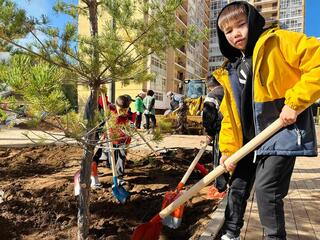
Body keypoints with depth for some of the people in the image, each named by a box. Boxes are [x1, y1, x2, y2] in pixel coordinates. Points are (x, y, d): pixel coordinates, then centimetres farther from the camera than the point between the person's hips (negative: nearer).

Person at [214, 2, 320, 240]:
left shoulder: (279, 41, -8)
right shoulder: (231, 71, 9)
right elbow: (230, 114, 9)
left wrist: (295, 102, -20)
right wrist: (228, 149, 4)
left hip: (283, 132, -7)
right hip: (250, 140, 7)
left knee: (266, 189, -10)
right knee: (238, 186, 14)